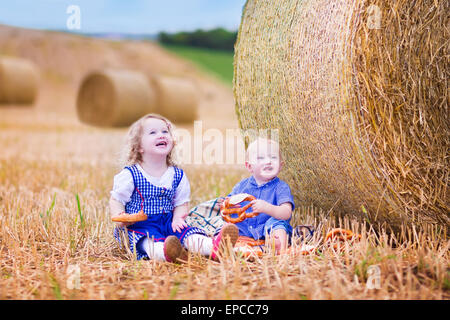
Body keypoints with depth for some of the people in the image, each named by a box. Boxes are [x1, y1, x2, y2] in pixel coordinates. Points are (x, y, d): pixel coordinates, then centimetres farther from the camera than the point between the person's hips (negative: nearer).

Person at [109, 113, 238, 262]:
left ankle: (214, 247, -50)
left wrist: (178, 219, -7)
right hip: (140, 226, -4)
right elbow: (116, 200, 2)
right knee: (151, 240, -36)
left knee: (187, 232, -24)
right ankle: (166, 253, -68)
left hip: (167, 221, 4)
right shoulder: (130, 175, -4)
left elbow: (181, 202, 14)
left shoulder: (178, 175, 7)